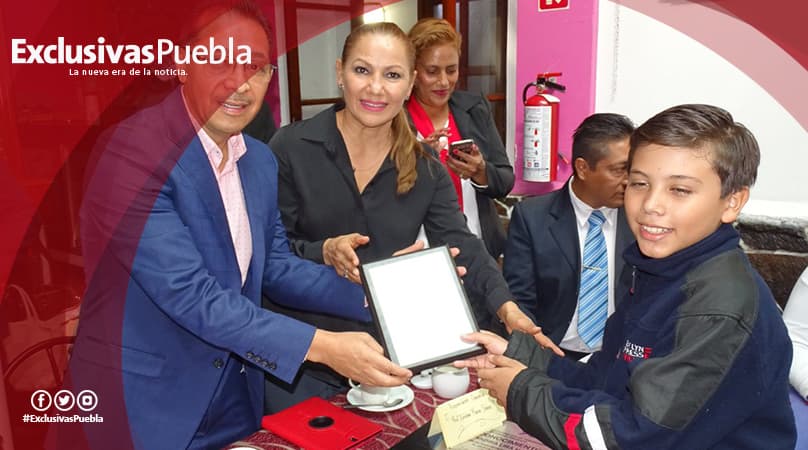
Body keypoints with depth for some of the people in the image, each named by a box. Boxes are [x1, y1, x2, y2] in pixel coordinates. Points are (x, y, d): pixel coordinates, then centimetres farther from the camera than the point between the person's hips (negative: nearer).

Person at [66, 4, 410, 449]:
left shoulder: (261, 160, 2)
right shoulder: (135, 151, -21)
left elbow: (274, 267, 5)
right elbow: (190, 294, -27)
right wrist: (321, 346, -28)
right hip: (146, 401, -6)